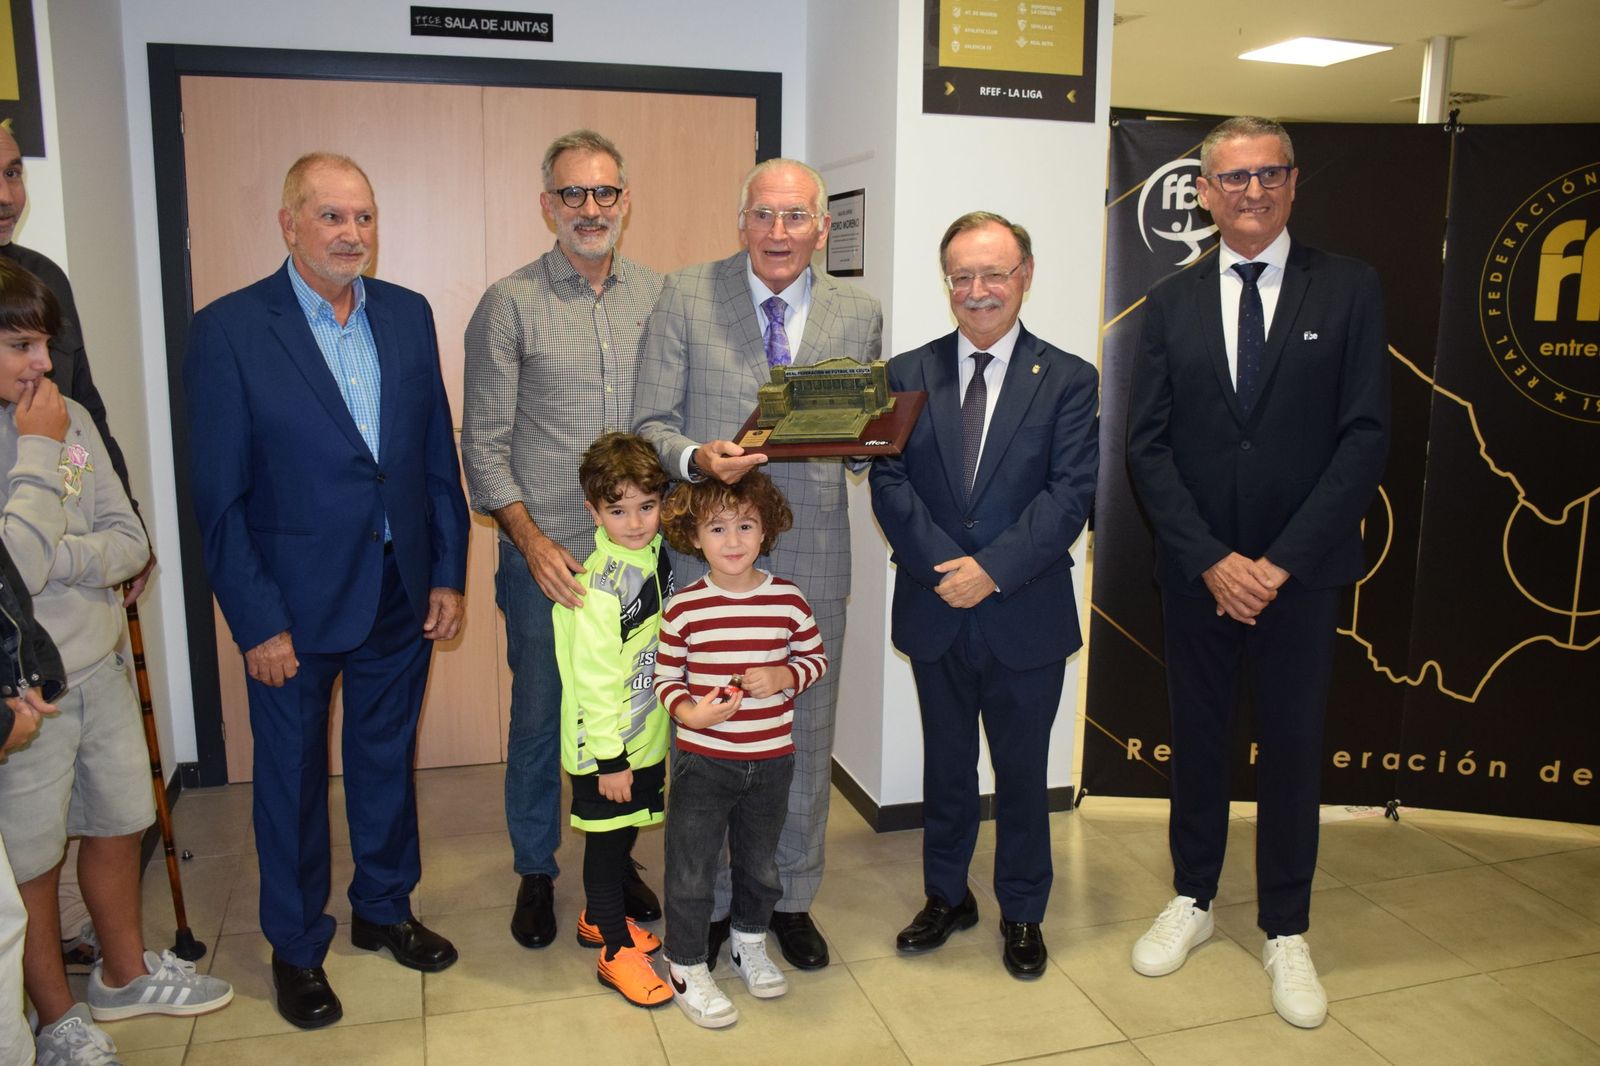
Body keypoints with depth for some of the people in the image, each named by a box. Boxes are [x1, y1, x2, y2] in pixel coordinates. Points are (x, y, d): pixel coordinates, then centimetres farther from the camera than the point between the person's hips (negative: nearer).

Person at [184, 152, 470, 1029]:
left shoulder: (408, 315, 2)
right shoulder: (228, 330, -11)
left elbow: (437, 452, 6)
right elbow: (220, 496, -11)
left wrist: (447, 572, 3)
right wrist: (257, 622, -13)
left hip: (399, 590, 4)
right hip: (295, 602, -4)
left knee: (387, 758, 19)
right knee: (292, 775, 13)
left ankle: (384, 909, 40)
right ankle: (295, 947, 33)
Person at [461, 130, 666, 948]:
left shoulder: (662, 298, 5)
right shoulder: (509, 305, -3)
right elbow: (483, 443, -4)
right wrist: (531, 539, -14)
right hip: (545, 554, -2)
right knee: (538, 718, 10)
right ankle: (536, 872, 30)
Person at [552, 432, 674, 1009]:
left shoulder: (655, 555, 1)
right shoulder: (600, 583, -23)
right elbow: (594, 679, -22)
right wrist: (610, 757, -19)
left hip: (647, 736, 8)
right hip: (607, 744, -8)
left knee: (626, 833, 21)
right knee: (608, 840, 7)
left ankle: (598, 918, 41)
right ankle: (615, 950, 21)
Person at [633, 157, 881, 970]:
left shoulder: (859, 314, 6)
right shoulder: (686, 298, -2)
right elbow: (651, 422, -3)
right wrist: (697, 458, -24)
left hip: (812, 558, 2)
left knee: (806, 734, 13)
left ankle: (791, 897, 33)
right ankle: (709, 902, 30)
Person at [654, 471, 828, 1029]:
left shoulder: (788, 600, -6)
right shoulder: (684, 607, -10)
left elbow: (816, 658, 6)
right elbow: (665, 675, -3)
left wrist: (784, 676, -13)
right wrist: (686, 711, -21)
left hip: (771, 761, 2)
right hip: (701, 759, -2)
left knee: (760, 863, 20)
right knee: (692, 868, 6)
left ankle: (749, 943, 45)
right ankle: (686, 967, 27)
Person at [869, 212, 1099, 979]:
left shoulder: (1068, 380, -2)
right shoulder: (908, 374, 3)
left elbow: (1071, 493, -11)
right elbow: (889, 482, -5)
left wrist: (992, 569, -20)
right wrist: (946, 567, -16)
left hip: (1026, 615, -1)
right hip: (935, 613, 2)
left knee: (1022, 771, 12)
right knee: (946, 764, 17)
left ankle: (1022, 911, 32)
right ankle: (946, 896, 36)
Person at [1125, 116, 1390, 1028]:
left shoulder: (1349, 289, -2)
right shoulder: (1173, 303, 4)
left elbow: (1366, 436, -8)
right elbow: (1148, 445, -1)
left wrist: (1282, 561, -14)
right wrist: (1212, 560, -10)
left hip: (1301, 570, -1)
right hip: (1197, 569, 2)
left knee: (1293, 745, 9)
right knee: (1198, 736, 13)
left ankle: (1287, 931, 25)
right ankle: (1193, 900, 31)